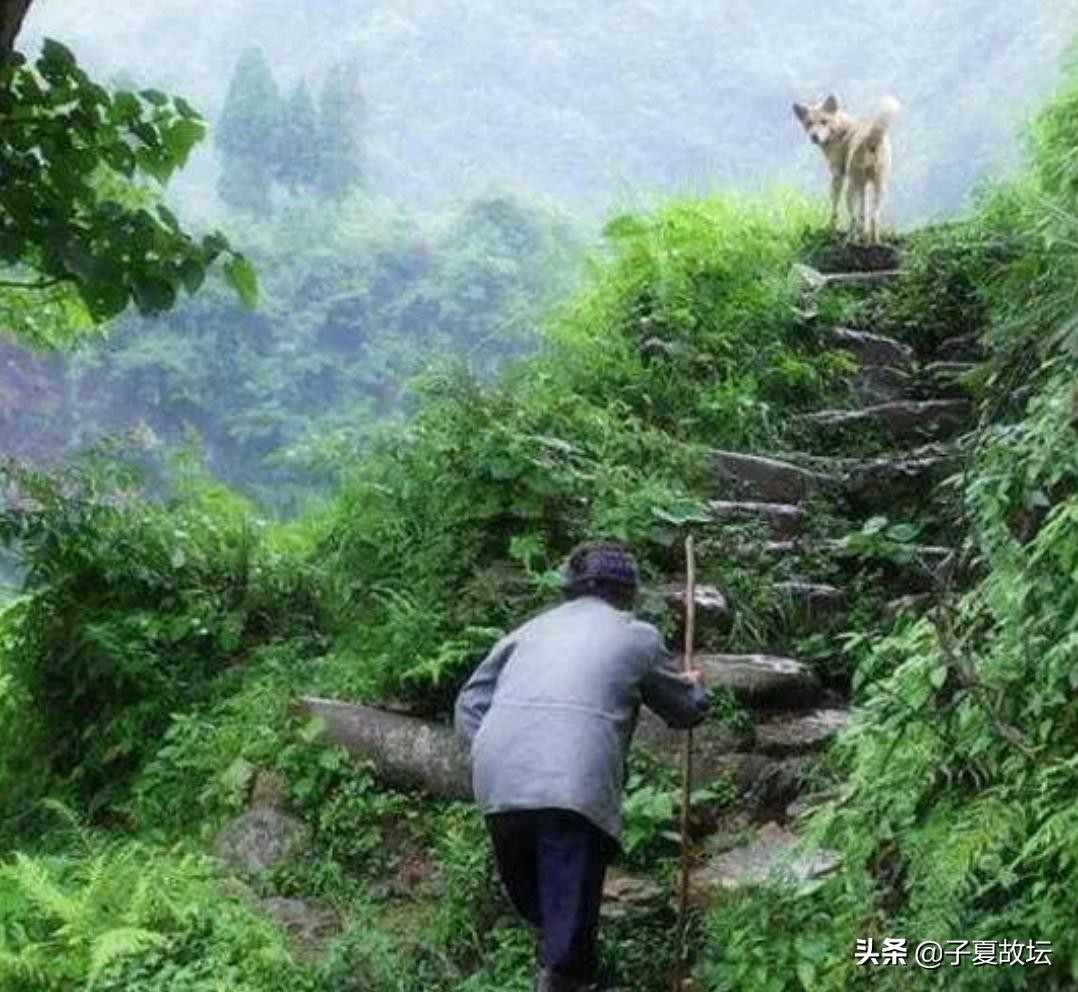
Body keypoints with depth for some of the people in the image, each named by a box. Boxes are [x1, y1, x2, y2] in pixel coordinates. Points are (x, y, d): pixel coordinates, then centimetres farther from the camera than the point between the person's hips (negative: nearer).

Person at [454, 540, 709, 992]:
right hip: (575, 786, -4)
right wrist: (694, 687, 53)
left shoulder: (533, 628, 27)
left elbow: (470, 703, 20)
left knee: (531, 900, 23)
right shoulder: (638, 636, 18)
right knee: (570, 908, -1)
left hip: (497, 781, 4)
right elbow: (686, 710, 32)